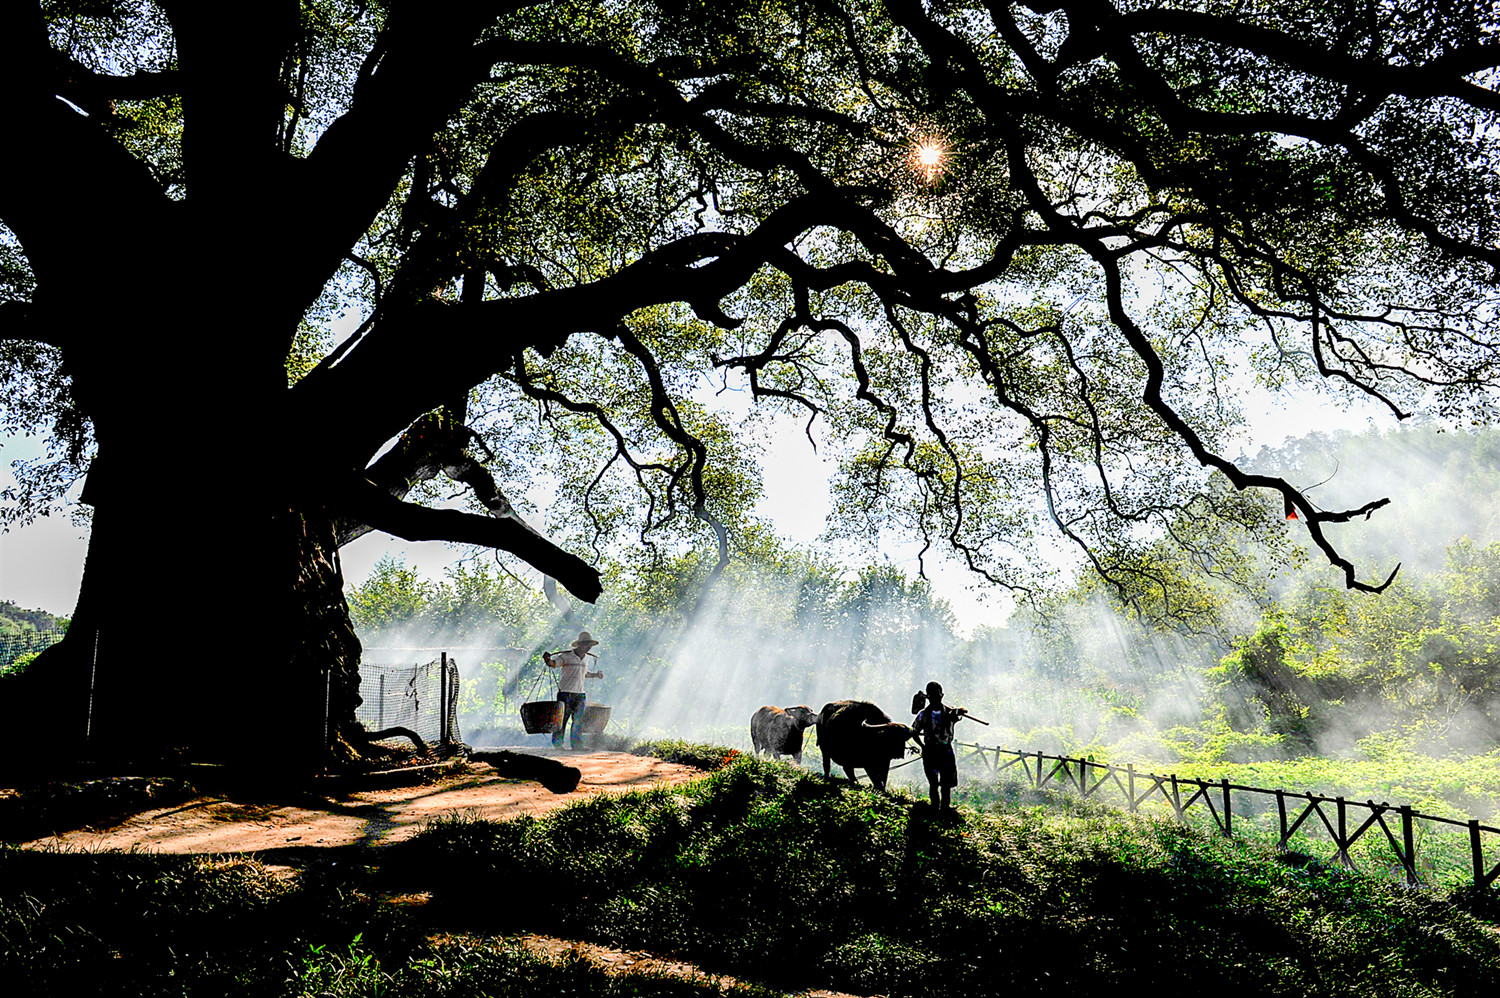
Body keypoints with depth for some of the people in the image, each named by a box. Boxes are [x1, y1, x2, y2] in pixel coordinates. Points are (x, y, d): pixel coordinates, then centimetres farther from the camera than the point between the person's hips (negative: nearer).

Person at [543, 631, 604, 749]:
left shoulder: (586, 657, 14)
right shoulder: (566, 655, -7)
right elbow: (554, 663, -11)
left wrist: (596, 675, 19)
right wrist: (547, 659, -31)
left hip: (580, 693, 6)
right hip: (565, 692, -6)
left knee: (578, 720, 5)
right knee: (562, 718, -3)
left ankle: (577, 744, 12)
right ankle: (557, 743, 8)